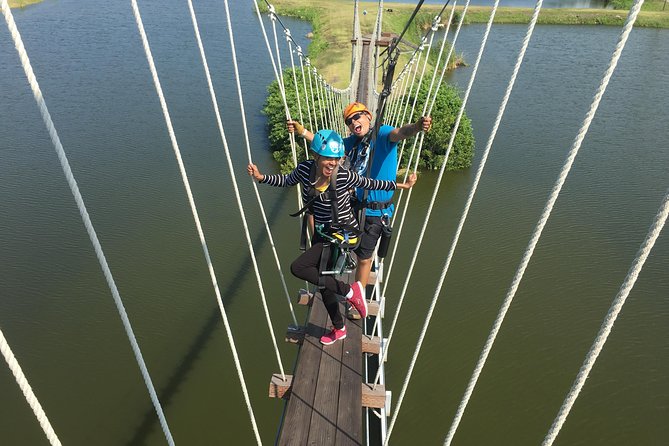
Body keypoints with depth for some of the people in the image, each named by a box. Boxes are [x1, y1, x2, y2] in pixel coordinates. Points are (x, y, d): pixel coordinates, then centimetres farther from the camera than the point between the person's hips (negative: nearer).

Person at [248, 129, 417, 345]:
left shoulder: (345, 176, -24)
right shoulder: (305, 169, -13)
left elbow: (370, 184, -8)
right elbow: (287, 181, 7)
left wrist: (401, 185, -2)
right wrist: (261, 177, -3)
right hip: (322, 233, 6)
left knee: (298, 268, -19)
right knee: (324, 282, 17)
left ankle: (350, 291, -8)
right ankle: (339, 329, 39)